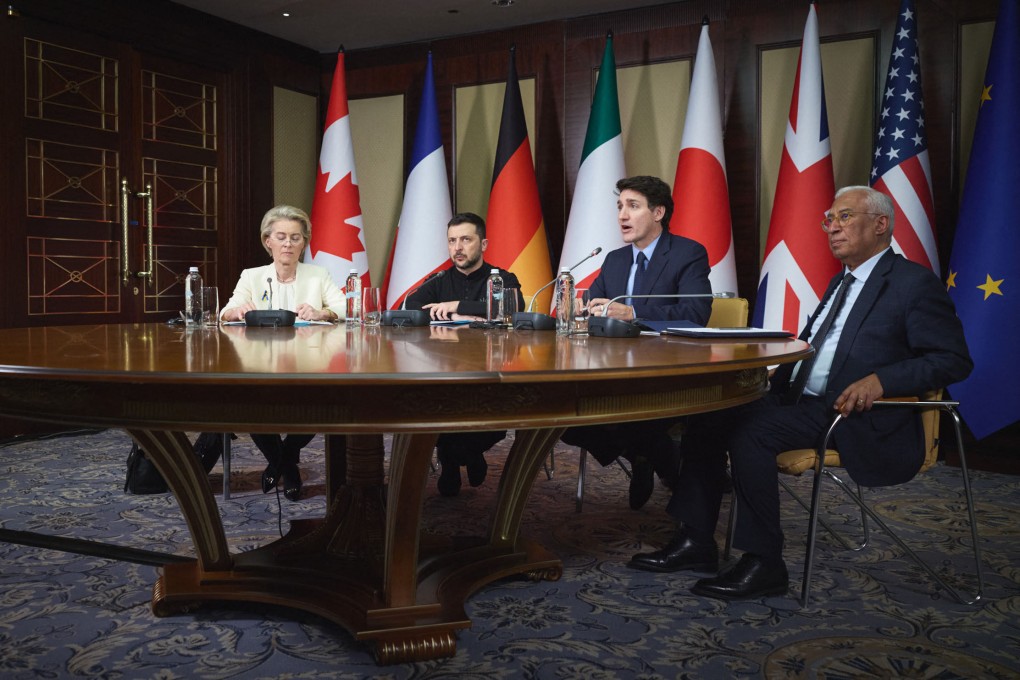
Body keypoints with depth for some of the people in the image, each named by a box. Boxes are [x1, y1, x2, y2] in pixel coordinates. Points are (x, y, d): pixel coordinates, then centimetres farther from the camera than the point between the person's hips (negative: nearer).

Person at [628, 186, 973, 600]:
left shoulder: (915, 283, -5)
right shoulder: (841, 282, 20)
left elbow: (954, 361, -11)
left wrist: (879, 380, -25)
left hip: (858, 419, -8)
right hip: (803, 402, 9)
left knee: (749, 431, -28)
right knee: (709, 415, -6)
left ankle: (764, 564, -16)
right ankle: (696, 542, -2)